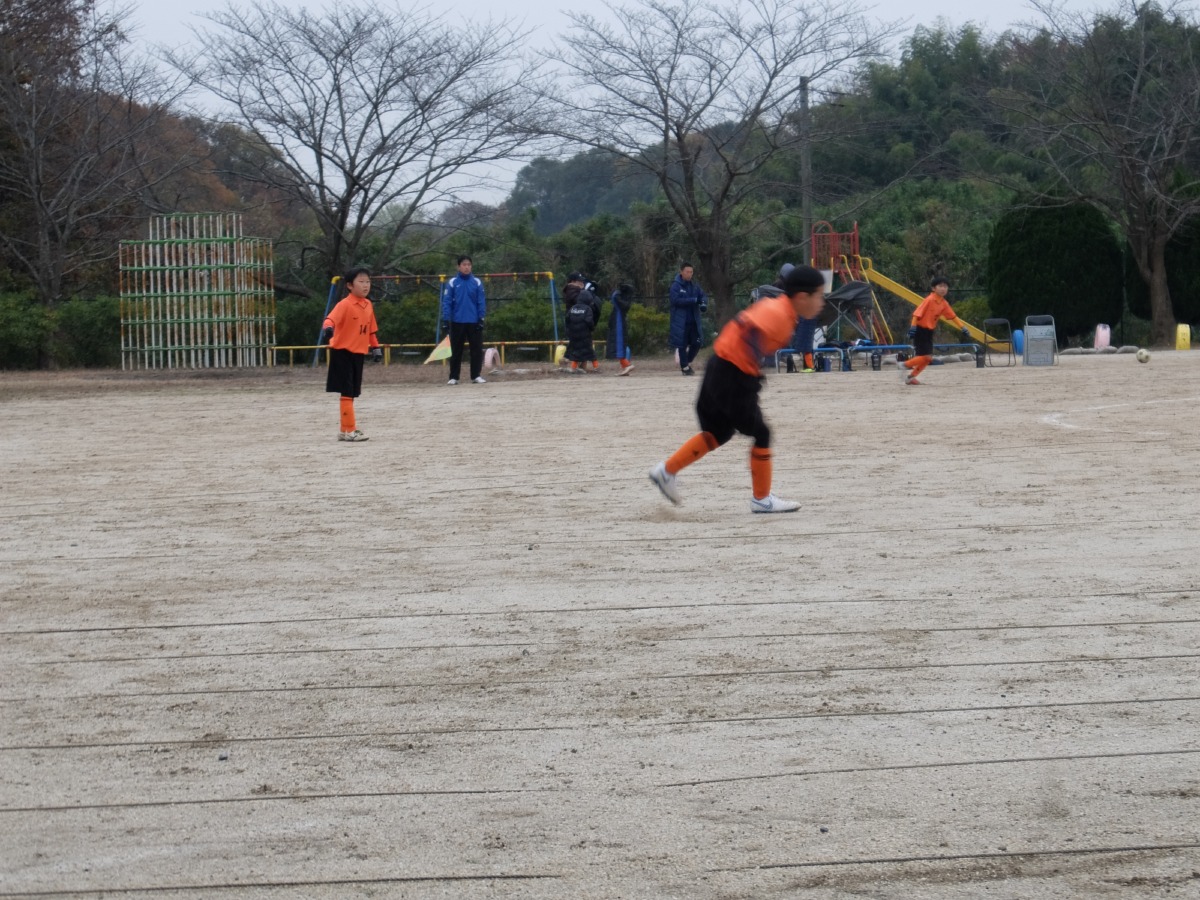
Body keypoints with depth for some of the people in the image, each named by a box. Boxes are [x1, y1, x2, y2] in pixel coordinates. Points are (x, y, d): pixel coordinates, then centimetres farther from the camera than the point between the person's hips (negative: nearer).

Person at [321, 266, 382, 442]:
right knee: (347, 393, -6)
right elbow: (331, 318, -31)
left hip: (358, 353, 7)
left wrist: (376, 348, 19)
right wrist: (327, 328, -52)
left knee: (351, 394, 13)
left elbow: (371, 329, 19)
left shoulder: (368, 305, 9)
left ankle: (346, 429, 20)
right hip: (342, 352, -7)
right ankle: (349, 430, -4)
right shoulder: (345, 304, -15)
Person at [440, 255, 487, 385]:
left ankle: (476, 376, 8)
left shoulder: (477, 282, 2)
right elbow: (446, 302, -2)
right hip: (457, 322, -1)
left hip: (474, 322, 1)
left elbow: (481, 302, 2)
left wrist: (481, 319, -4)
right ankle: (453, 377, 11)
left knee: (477, 349, 1)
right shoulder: (452, 283, -2)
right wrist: (445, 320, -8)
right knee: (456, 351, 6)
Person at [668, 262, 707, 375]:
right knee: (682, 344, 1)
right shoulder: (676, 286, -8)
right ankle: (685, 367, 14)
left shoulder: (694, 286, 10)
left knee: (698, 343, 6)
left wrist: (704, 303, -13)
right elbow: (676, 300, -18)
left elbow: (703, 295, 12)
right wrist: (694, 300, -21)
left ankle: (687, 363, 26)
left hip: (693, 320, 6)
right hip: (681, 321, -6)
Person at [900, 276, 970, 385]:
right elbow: (917, 314, -21)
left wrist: (963, 328, 7)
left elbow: (953, 317, 12)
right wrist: (912, 328, -29)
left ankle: (911, 376, 16)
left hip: (929, 331, 8)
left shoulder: (944, 303, 5)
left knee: (927, 358, 7)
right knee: (926, 356, -14)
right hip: (920, 330, -8)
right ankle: (905, 366, 3)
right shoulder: (929, 300, -18)